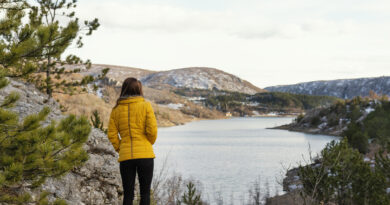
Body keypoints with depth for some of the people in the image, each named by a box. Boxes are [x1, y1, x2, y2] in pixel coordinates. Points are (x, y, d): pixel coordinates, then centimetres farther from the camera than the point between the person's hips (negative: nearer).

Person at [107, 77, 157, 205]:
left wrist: (119, 149, 13)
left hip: (125, 156, 2)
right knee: (145, 193, 7)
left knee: (128, 194, 9)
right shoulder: (146, 106, -3)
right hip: (145, 155, -2)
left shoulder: (116, 109, 5)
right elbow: (152, 130, -7)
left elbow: (112, 134, 1)